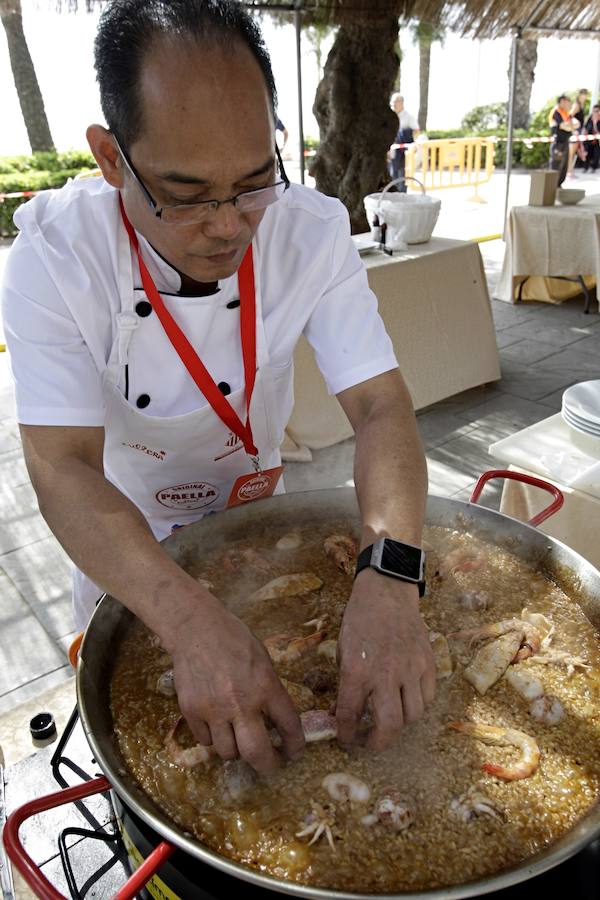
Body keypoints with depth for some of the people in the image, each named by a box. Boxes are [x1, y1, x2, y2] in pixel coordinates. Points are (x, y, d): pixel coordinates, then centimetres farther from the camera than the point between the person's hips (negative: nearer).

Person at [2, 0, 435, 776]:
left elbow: (381, 406, -27)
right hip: (122, 534, 0)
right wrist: (193, 623, -49)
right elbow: (63, 466, -33)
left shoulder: (313, 231, -23)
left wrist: (391, 580, -45)